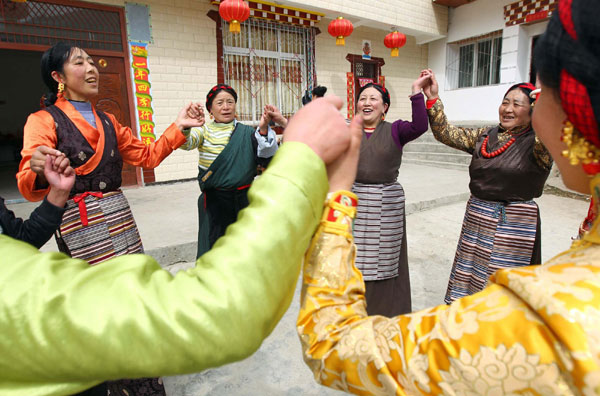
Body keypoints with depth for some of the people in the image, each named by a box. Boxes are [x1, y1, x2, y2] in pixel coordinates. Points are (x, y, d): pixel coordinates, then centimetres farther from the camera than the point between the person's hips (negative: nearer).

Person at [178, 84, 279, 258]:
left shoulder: (246, 132, 4)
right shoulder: (204, 131, 4)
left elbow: (266, 158, -8)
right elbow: (185, 144, -15)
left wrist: (263, 130, -24)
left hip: (243, 200, 1)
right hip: (214, 202, -1)